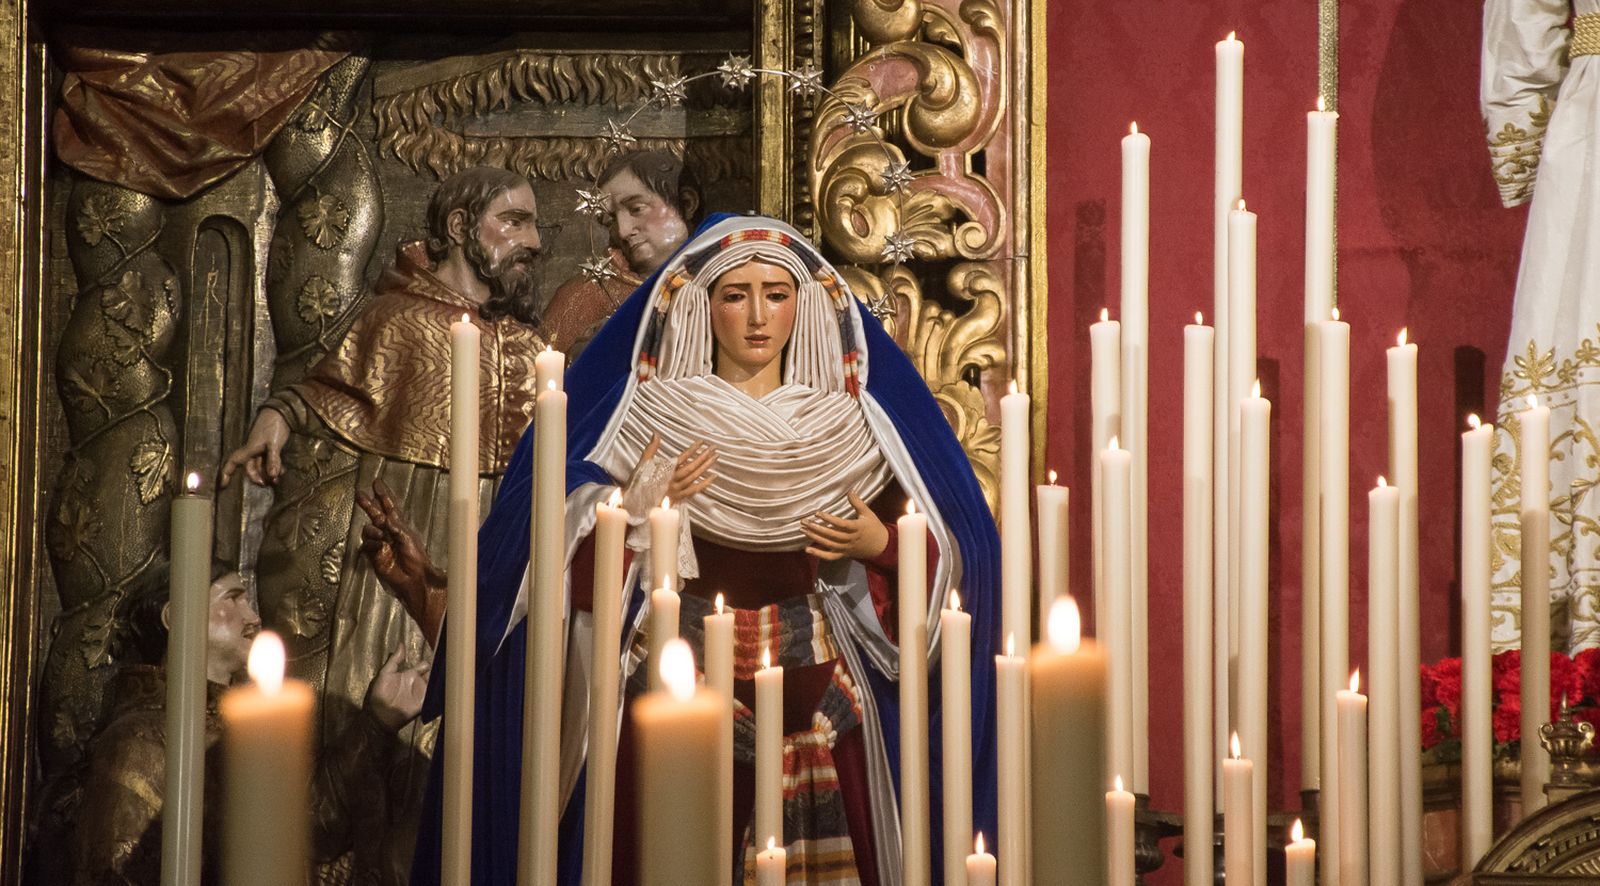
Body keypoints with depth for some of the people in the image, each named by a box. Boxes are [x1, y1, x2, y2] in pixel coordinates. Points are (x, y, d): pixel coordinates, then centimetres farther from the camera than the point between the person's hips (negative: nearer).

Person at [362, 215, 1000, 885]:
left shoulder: (848, 423, 5)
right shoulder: (653, 415, 1)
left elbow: (942, 562, 10)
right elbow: (579, 575, 0)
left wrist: (880, 544, -7)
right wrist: (636, 512, -16)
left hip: (813, 689, 1)